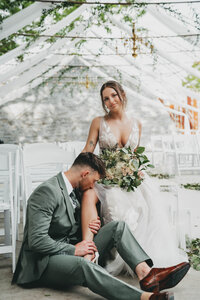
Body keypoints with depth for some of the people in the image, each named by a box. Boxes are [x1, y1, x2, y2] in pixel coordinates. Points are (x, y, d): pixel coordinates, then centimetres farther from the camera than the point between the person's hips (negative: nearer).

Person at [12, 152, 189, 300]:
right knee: (82, 264, -40)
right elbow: (36, 240, -24)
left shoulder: (74, 190, 12)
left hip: (73, 249, 9)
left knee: (118, 227, -3)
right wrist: (74, 250, -19)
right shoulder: (47, 192, -18)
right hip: (46, 260, -9)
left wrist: (90, 227, 3)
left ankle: (146, 274, -23)